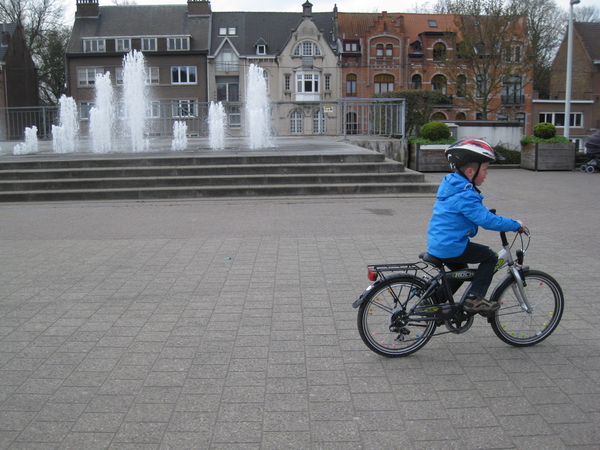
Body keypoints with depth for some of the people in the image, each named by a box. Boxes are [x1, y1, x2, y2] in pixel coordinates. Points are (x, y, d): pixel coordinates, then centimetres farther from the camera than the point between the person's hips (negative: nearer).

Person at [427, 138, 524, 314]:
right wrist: (514, 224, -13)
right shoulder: (465, 195, -22)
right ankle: (474, 298, -1)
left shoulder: (453, 186, 11)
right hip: (452, 247, -10)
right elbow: (487, 220, -25)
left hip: (437, 245, 10)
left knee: (461, 271, 30)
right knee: (490, 257, 1)